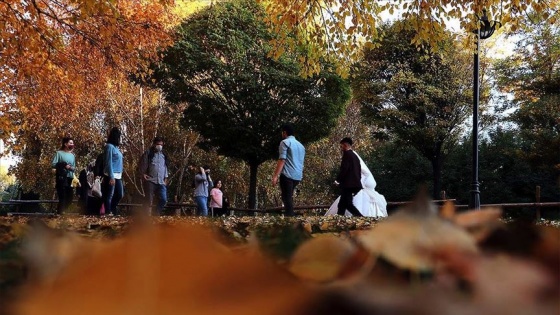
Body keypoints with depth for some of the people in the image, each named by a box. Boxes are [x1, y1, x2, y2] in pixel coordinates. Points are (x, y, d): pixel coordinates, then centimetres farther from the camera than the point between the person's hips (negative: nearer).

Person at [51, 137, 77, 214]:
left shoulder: (72, 155, 15)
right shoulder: (59, 153, 0)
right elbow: (54, 164, -9)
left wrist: (71, 168, -8)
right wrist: (64, 165, -17)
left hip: (70, 178, 6)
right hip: (61, 178, -6)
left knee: (70, 196, 6)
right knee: (62, 197, -6)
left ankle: (61, 211, 19)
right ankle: (59, 213, 2)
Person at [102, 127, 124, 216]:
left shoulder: (116, 147, 16)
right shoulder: (109, 146, -9)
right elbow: (108, 163, -15)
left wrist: (119, 175, 9)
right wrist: (111, 177, -19)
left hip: (118, 176, 9)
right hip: (111, 176, -9)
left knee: (120, 194, 13)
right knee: (109, 195, -2)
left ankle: (112, 210, 26)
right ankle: (108, 213, 3)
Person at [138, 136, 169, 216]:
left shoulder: (163, 155, 20)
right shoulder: (148, 153, 4)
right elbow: (141, 165, 2)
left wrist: (165, 178, 16)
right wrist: (143, 174, -10)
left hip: (161, 182, 5)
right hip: (150, 181, -4)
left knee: (163, 200, -5)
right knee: (149, 200, -3)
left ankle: (157, 215, 7)